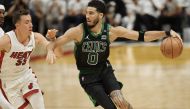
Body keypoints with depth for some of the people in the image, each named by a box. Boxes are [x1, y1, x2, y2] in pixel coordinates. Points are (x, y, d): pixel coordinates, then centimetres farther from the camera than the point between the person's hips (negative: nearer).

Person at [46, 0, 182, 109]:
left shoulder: (112, 31, -14)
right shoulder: (78, 31, -20)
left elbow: (142, 36, -13)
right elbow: (54, 43, -18)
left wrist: (167, 33, -22)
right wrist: (50, 51, -43)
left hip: (105, 70, 2)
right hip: (88, 77, -2)